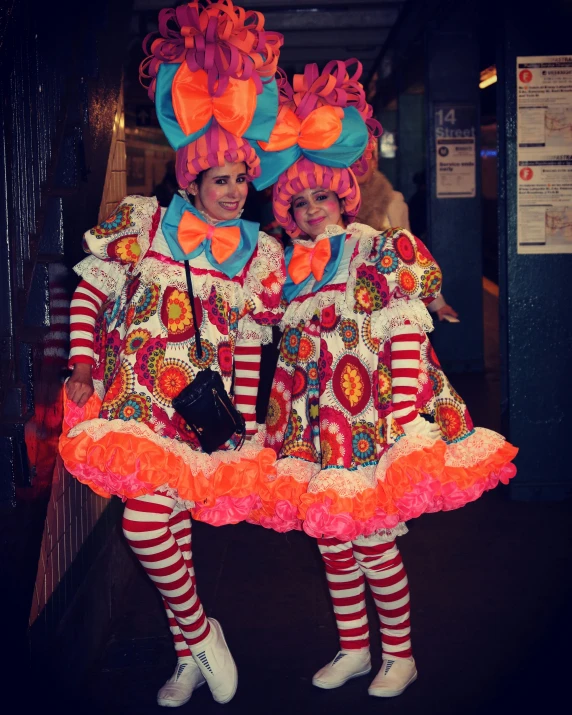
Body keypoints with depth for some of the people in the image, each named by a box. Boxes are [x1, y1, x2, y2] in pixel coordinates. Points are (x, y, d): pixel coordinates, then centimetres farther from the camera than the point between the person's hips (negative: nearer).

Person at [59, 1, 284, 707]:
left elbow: (249, 343, 8)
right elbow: (90, 288, 3)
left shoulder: (260, 251, 4)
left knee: (148, 522, -11)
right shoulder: (140, 220, -2)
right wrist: (82, 365, -6)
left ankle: (194, 638, 12)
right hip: (125, 392, 1)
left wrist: (246, 425, 6)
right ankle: (195, 645, 24)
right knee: (166, 524, 7)